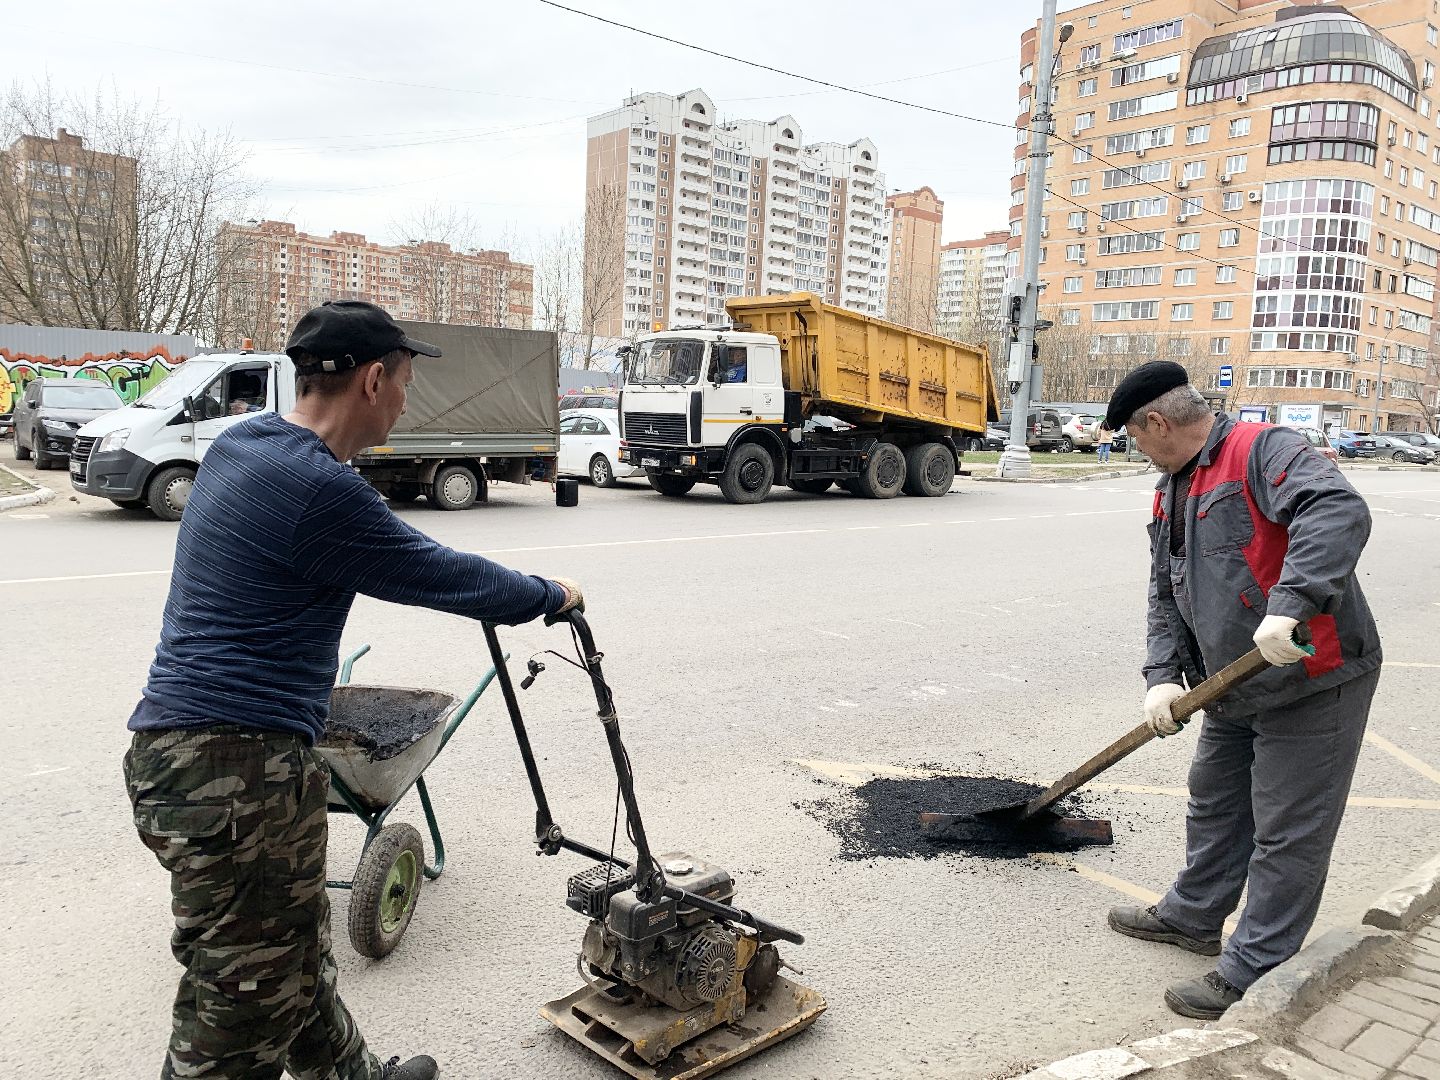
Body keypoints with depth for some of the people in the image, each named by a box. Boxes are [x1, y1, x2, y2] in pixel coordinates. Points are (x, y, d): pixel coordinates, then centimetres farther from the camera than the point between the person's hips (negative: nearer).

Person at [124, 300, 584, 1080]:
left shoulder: (240, 446, 10)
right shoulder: (319, 488, -20)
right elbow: (438, 575, -10)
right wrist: (549, 597, 7)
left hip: (179, 746, 10)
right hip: (237, 765, -10)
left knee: (297, 955, 24)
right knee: (243, 999, 3)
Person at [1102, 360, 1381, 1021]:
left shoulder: (1263, 451, -15)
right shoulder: (1170, 494, 12)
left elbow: (1338, 512, -33)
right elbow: (1165, 596, 11)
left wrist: (1288, 605, -43)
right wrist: (1163, 675, -3)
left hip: (1314, 685, -9)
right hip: (1236, 693, 9)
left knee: (1287, 835, 3)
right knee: (1214, 804, 22)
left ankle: (1252, 975, 14)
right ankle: (1194, 916, 41)